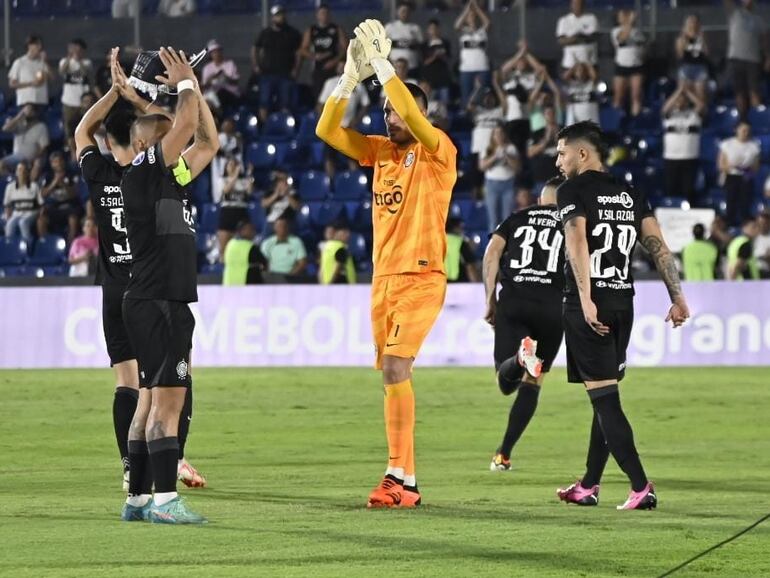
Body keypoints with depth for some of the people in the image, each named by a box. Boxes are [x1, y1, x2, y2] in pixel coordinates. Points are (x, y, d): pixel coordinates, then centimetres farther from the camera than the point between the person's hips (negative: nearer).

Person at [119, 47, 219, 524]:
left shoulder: (169, 176, 16)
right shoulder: (141, 172, -9)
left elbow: (207, 142, 24)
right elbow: (187, 123, -15)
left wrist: (195, 89, 16)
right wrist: (185, 83, 1)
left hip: (170, 303, 10)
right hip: (154, 302, -10)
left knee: (154, 397, 11)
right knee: (169, 396, -13)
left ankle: (139, 498, 14)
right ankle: (164, 499, -16)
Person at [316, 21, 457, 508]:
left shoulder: (438, 151, -6)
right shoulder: (381, 151, 12)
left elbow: (413, 114, -24)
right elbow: (328, 130, 5)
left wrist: (380, 63, -20)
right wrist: (351, 78, -5)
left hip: (421, 278, -7)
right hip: (384, 279, 7)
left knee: (396, 368, -19)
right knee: (393, 376, 7)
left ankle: (401, 477, -20)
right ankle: (403, 481, 11)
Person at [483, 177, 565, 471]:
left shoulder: (517, 218, 20)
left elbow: (492, 252, 6)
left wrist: (491, 300, 7)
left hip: (512, 303, 1)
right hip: (553, 306, 0)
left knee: (506, 381, -1)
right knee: (531, 383, 12)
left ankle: (521, 357, -37)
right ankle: (503, 454, 7)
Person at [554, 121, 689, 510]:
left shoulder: (573, 190, -4)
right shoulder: (631, 194, 15)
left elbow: (577, 241, -19)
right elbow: (658, 246, 8)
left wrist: (586, 299, -26)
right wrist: (678, 298, 6)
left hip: (588, 306, -7)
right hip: (623, 303, 7)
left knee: (604, 399, -7)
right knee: (605, 396, 15)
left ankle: (641, 488, -16)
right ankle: (588, 486, 23)